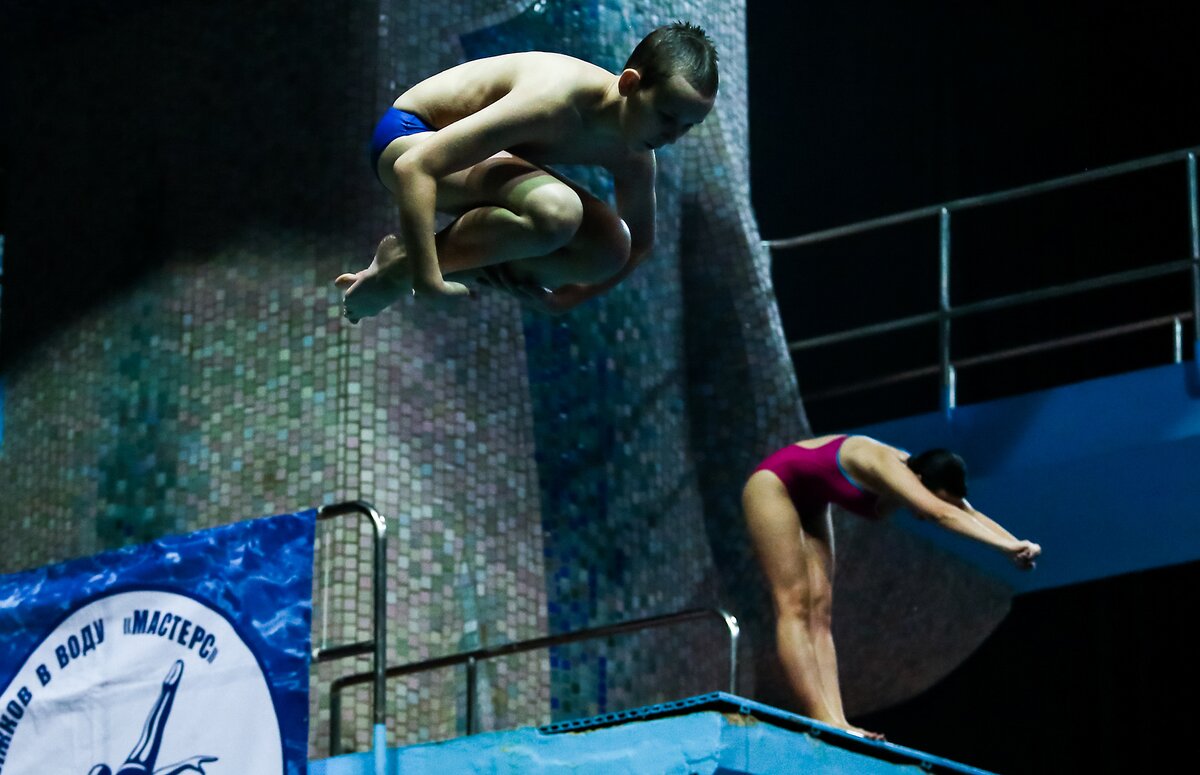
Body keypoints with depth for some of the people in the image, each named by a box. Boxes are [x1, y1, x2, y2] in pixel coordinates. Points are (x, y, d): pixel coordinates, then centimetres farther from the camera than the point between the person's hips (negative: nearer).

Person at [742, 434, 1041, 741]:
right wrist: (1005, 545, -58)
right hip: (773, 484, -9)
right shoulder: (886, 466, -36)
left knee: (819, 613, -3)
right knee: (795, 608, -15)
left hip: (805, 503, 9)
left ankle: (834, 720, -12)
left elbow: (972, 515, -22)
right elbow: (939, 513, -49)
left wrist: (1018, 546, -39)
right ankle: (824, 719, -23)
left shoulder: (917, 478, -12)